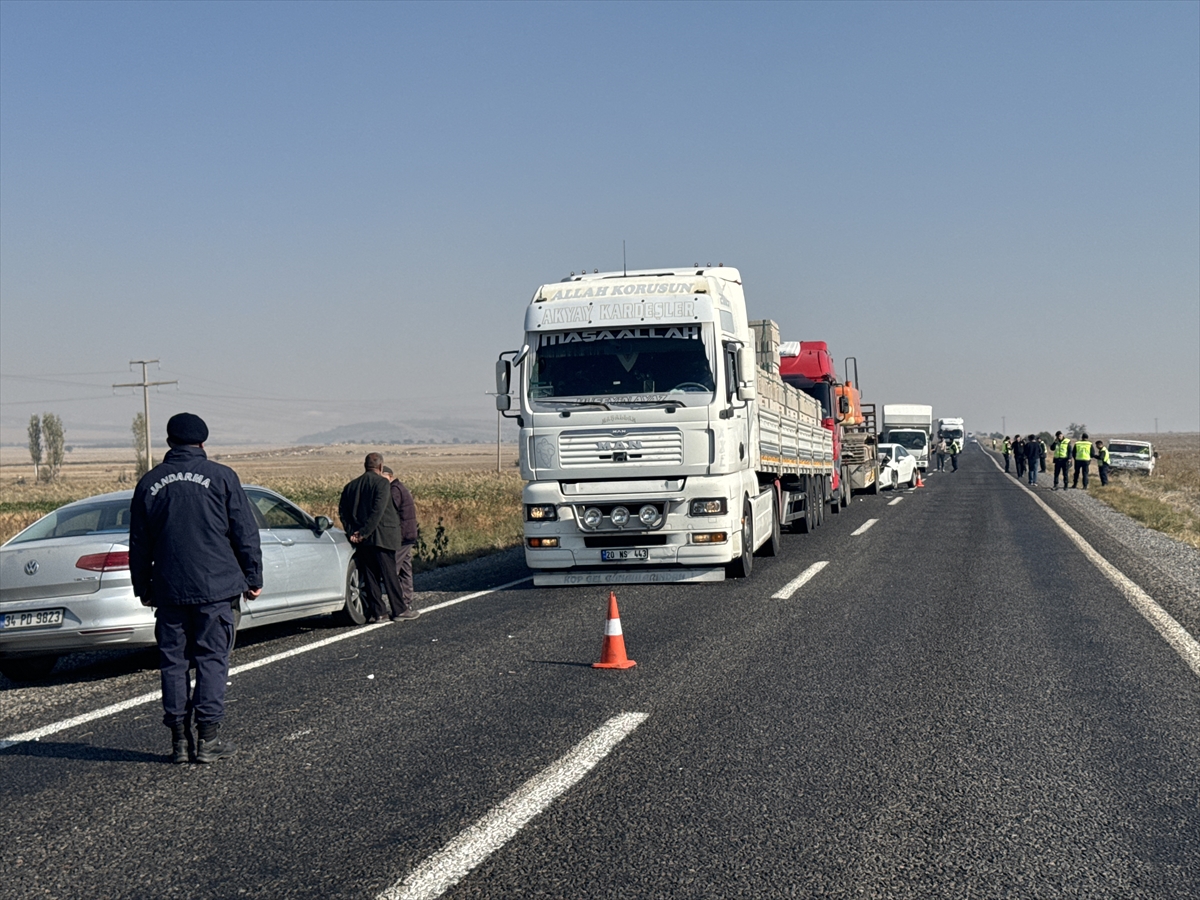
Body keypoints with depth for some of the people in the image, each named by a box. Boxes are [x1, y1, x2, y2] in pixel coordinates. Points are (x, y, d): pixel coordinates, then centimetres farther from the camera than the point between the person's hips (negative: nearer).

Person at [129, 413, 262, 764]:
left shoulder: (149, 483, 7)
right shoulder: (221, 477, -1)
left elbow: (138, 544, 12)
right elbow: (245, 534, -2)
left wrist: (143, 588, 22)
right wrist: (253, 578, 7)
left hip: (168, 590, 3)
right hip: (215, 588, -2)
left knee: (173, 661, 8)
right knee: (211, 659, 2)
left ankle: (180, 740, 9)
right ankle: (209, 738, 0)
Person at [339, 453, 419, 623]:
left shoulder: (351, 486, 13)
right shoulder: (382, 483, -7)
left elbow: (343, 512, 8)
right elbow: (378, 511, -18)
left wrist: (352, 532, 1)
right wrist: (364, 532, -16)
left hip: (362, 539, 5)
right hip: (381, 537, -5)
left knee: (370, 575, 8)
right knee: (389, 574, -1)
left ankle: (375, 611, 7)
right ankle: (398, 610, 2)